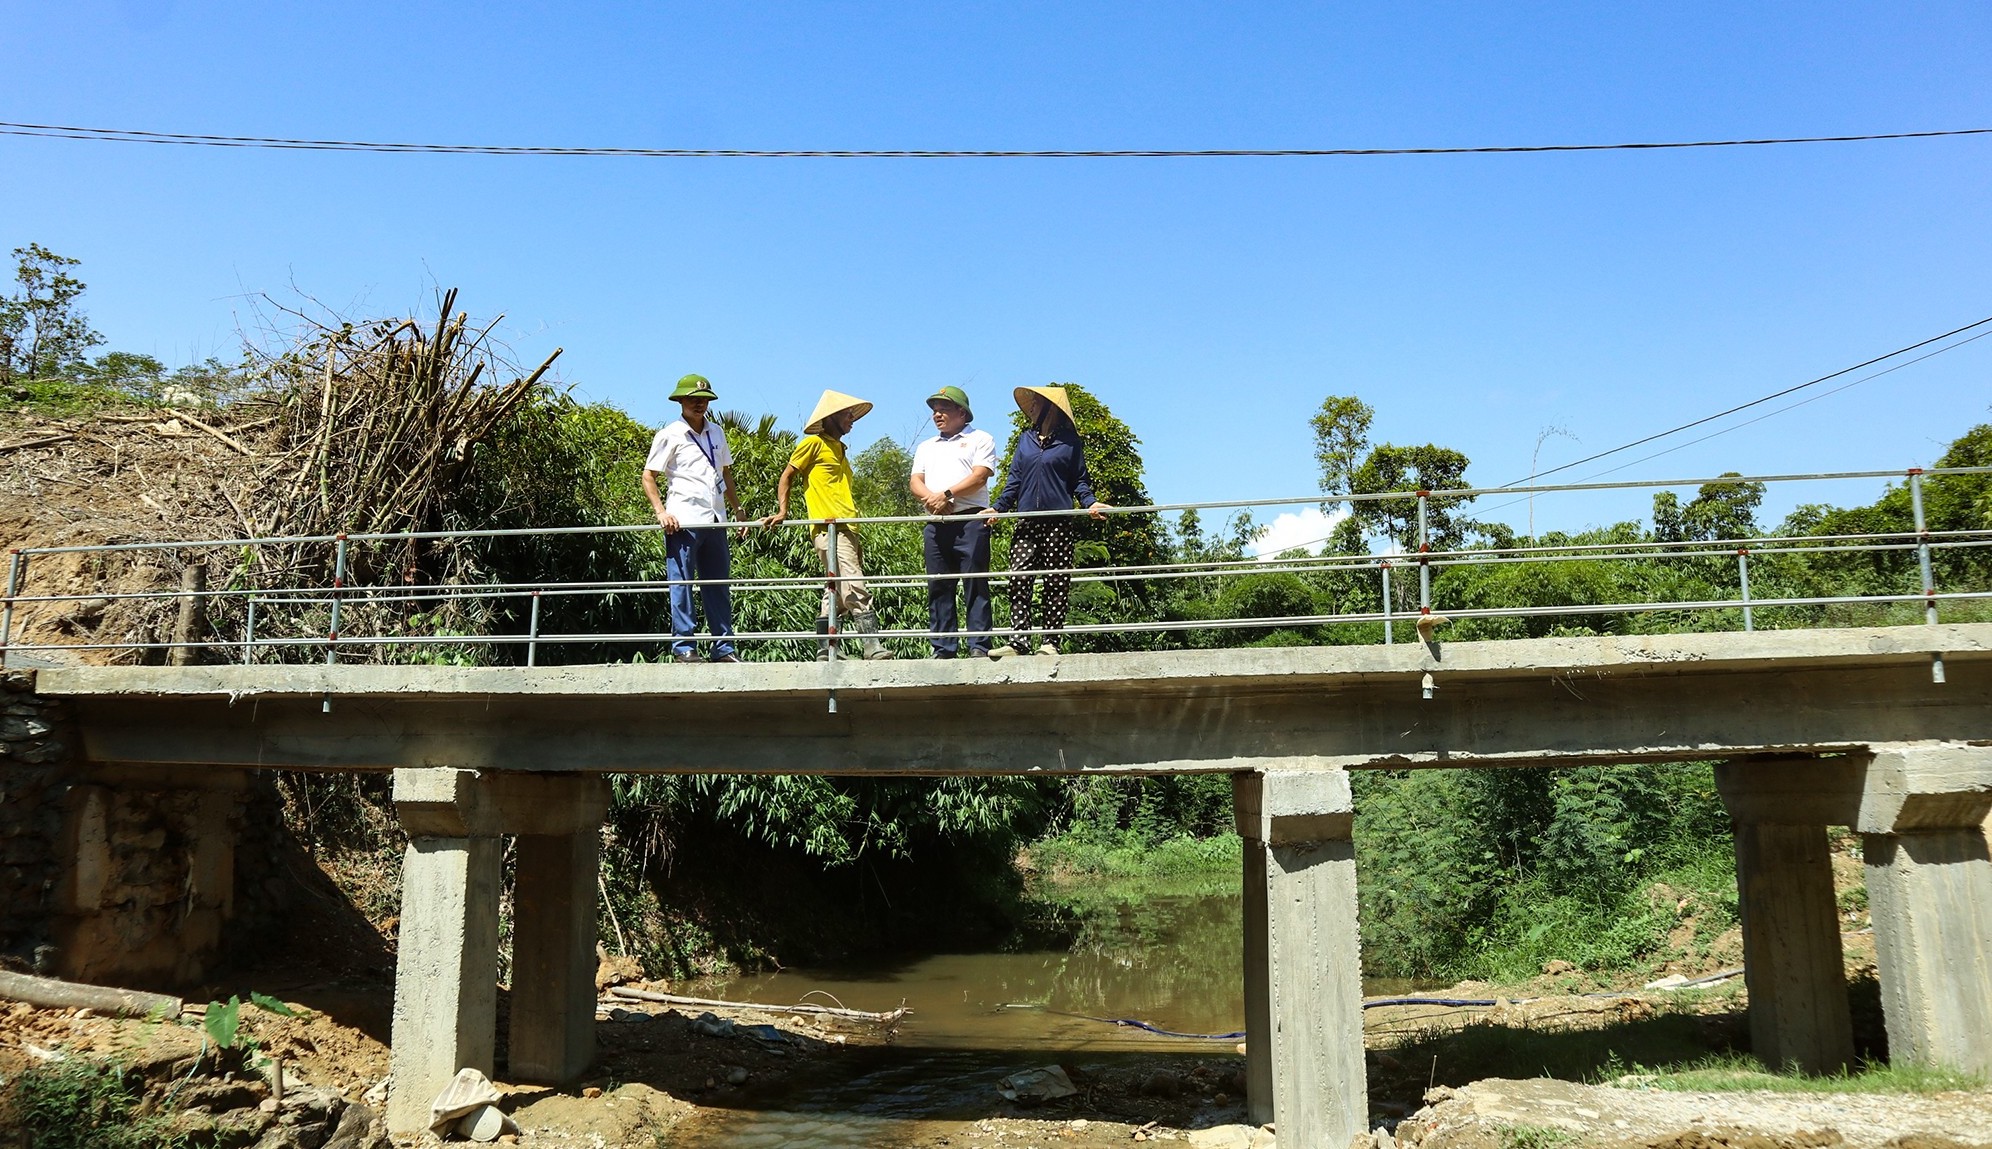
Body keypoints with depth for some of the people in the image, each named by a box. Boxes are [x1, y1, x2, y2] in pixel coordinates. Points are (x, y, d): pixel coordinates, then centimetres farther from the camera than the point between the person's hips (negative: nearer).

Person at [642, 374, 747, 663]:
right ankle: (683, 647, 0)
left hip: (714, 520, 6)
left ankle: (724, 647, 14)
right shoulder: (670, 435, 0)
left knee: (719, 584, 8)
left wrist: (737, 509, 19)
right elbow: (648, 476, -1)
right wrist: (661, 512, -12)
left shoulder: (717, 433, 16)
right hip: (683, 520, -6)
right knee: (682, 583, -3)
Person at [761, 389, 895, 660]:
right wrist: (782, 511, -11)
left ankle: (824, 650, 13)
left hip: (846, 529, 9)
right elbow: (786, 476, 1)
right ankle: (873, 647, -25)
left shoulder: (839, 448, 26)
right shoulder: (814, 443, 2)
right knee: (855, 587, -19)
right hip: (828, 528, -9)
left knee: (836, 592, 9)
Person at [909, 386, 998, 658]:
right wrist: (930, 498, -9)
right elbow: (916, 482, 14)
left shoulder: (980, 439, 10)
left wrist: (946, 495, -14)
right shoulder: (926, 447, 27)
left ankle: (979, 646, -10)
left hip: (971, 519, -5)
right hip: (936, 523, 5)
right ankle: (943, 649, 4)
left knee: (975, 583, -9)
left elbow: (980, 476, -5)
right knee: (938, 586, 1)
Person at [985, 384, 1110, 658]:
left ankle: (1050, 641, 2)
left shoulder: (1069, 441, 6)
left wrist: (1089, 502, -11)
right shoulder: (1025, 440, 17)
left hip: (1059, 522, -3)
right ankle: (1019, 641, -9)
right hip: (1027, 521, 4)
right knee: (1019, 578, -7)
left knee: (1056, 582, -2)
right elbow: (1014, 479, 17)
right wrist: (998, 507, 5)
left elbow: (1080, 479, 7)